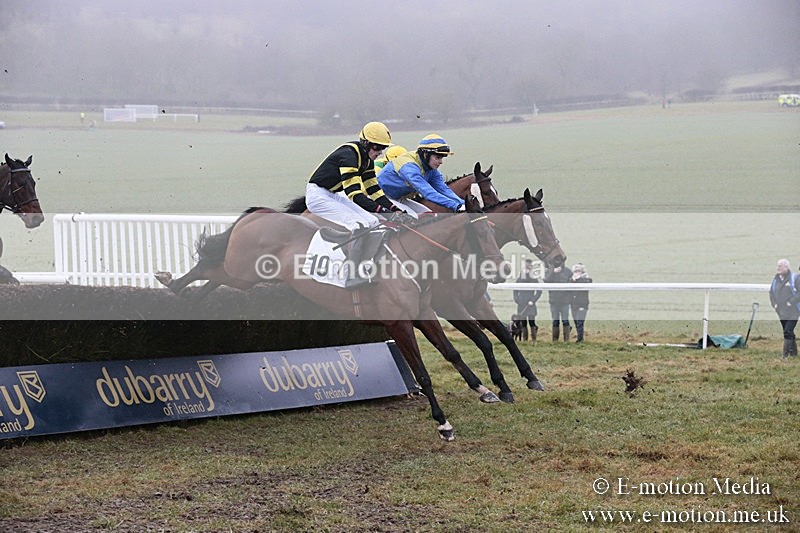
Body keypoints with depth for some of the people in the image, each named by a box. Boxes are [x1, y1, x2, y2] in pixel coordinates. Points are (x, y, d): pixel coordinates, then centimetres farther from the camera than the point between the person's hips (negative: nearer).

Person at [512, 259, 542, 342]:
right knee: (523, 323, 3)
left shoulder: (534, 280, 1)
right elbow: (515, 291, 15)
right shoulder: (519, 279, 9)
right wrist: (516, 300, 1)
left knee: (532, 322, -9)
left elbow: (539, 292, 0)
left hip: (530, 304, -3)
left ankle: (534, 340, -7)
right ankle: (524, 340, 7)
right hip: (521, 305, 3)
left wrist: (533, 300, -9)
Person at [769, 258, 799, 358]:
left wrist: (791, 302, -16)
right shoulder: (776, 279, 11)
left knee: (788, 332, -14)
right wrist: (774, 304, 7)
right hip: (781, 311, 6)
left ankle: (786, 355, -14)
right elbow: (771, 292, 20)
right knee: (789, 333, 13)